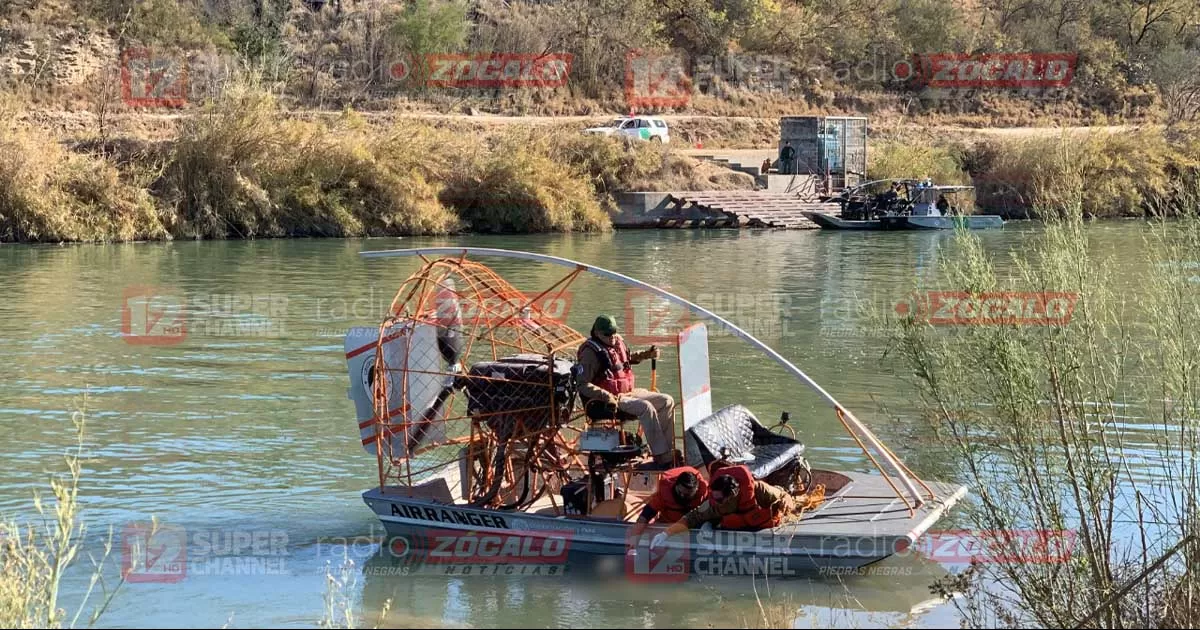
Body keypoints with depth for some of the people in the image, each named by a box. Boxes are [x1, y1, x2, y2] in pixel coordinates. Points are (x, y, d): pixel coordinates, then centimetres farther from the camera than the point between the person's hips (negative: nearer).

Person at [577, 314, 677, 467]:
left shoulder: (618, 342, 10)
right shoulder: (591, 352, -14)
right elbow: (583, 384, -22)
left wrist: (647, 354, 18)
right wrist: (606, 396, -32)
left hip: (629, 392, 9)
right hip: (610, 399, -9)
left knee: (667, 401, -1)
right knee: (646, 407, -30)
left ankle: (669, 449, -2)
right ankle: (661, 456, -28)